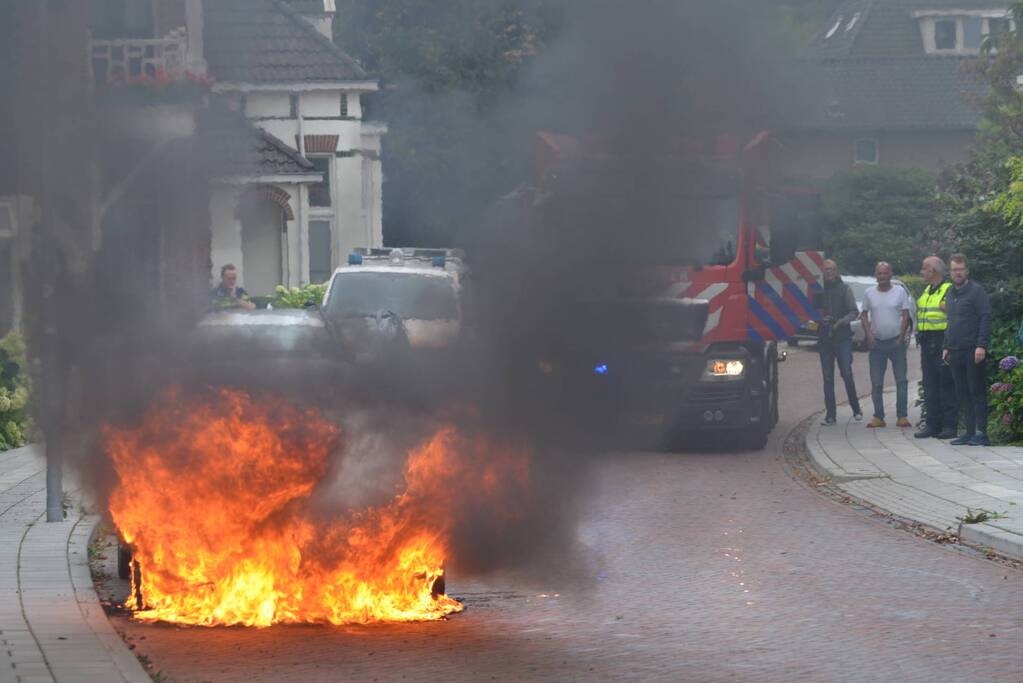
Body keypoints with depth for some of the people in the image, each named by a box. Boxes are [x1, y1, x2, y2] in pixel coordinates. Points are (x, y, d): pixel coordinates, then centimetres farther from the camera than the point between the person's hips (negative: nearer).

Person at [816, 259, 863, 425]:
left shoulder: (845, 289, 4)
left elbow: (854, 312, 1)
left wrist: (841, 321, -16)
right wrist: (821, 319, -9)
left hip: (842, 337, -2)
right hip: (824, 339, 2)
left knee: (847, 374, -10)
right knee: (827, 378, 3)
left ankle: (856, 409, 5)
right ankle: (830, 415, 6)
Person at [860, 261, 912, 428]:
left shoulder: (900, 292, 0)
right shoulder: (869, 294, 6)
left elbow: (905, 316, 1)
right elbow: (864, 315, 10)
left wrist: (901, 337, -7)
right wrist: (868, 335, -4)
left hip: (896, 341, -2)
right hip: (876, 343, 2)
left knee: (901, 381, -3)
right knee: (876, 383, 3)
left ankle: (902, 416, -1)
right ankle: (878, 417, 8)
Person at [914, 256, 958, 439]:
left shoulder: (949, 290, -7)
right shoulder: (926, 291, 19)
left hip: (943, 340, -8)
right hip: (927, 342, 8)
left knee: (946, 384, -6)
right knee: (930, 385, 8)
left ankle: (950, 425, -4)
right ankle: (933, 424, 12)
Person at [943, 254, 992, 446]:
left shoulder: (976, 291, -6)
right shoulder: (951, 294, 18)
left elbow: (985, 319, -11)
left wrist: (981, 345, -19)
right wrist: (947, 347, 19)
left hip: (973, 351, -8)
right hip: (956, 351, 8)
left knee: (977, 392, -7)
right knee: (962, 394, 8)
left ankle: (981, 432, -7)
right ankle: (969, 432, 12)